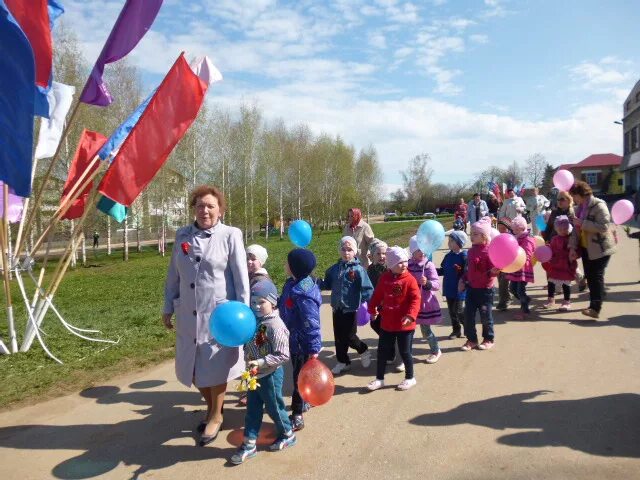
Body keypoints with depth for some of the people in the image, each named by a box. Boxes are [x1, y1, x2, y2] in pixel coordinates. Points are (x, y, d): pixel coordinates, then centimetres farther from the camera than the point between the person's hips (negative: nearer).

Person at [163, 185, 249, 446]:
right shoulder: (182, 235, 3)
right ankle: (211, 406, 42)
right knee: (194, 366, 15)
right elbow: (173, 275, 10)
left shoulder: (231, 235, -9)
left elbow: (241, 278, -9)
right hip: (188, 314, 4)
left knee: (216, 366, 9)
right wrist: (168, 307, 11)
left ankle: (216, 416, 33)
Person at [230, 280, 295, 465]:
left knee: (273, 408, 11)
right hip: (254, 375, 7)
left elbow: (283, 355, -24)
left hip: (270, 375, -7)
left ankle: (288, 435, 34)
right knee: (252, 410, 13)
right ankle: (249, 444, 24)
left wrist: (260, 363, -27)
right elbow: (248, 345, 15)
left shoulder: (275, 326, -23)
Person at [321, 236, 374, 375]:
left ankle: (364, 351, 31)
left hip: (350, 309, -5)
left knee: (349, 337, 1)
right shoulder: (334, 268, 3)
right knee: (338, 337, 13)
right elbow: (327, 285, 11)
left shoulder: (358, 269, -13)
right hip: (337, 309, 5)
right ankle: (342, 362, 30)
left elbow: (367, 289, -15)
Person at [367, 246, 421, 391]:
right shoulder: (384, 278, 1)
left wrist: (410, 315, -31)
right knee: (382, 351, 12)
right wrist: (372, 308, 7)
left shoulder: (410, 279, -14)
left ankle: (410, 378, 28)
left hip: (404, 325, -4)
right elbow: (378, 294, 11)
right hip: (386, 323, 5)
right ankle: (379, 379, 26)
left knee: (405, 352, 8)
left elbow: (415, 299, -19)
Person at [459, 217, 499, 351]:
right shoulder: (471, 250, 5)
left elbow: (492, 270, -18)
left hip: (485, 289, -6)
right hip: (471, 288, 7)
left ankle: (489, 339, 29)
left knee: (485, 315, 9)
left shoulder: (489, 251, -18)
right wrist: (463, 280, 11)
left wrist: (493, 272, -40)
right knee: (468, 314, 7)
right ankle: (471, 340, 21)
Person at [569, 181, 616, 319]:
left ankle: (596, 309, -9)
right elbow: (576, 228, 10)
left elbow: (604, 227, -26)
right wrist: (573, 247, 1)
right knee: (589, 276, 12)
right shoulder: (580, 207, 8)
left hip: (600, 249, -8)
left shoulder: (599, 205, -17)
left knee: (596, 277, -9)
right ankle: (593, 304, 24)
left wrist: (582, 223, -27)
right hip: (586, 248, 8)